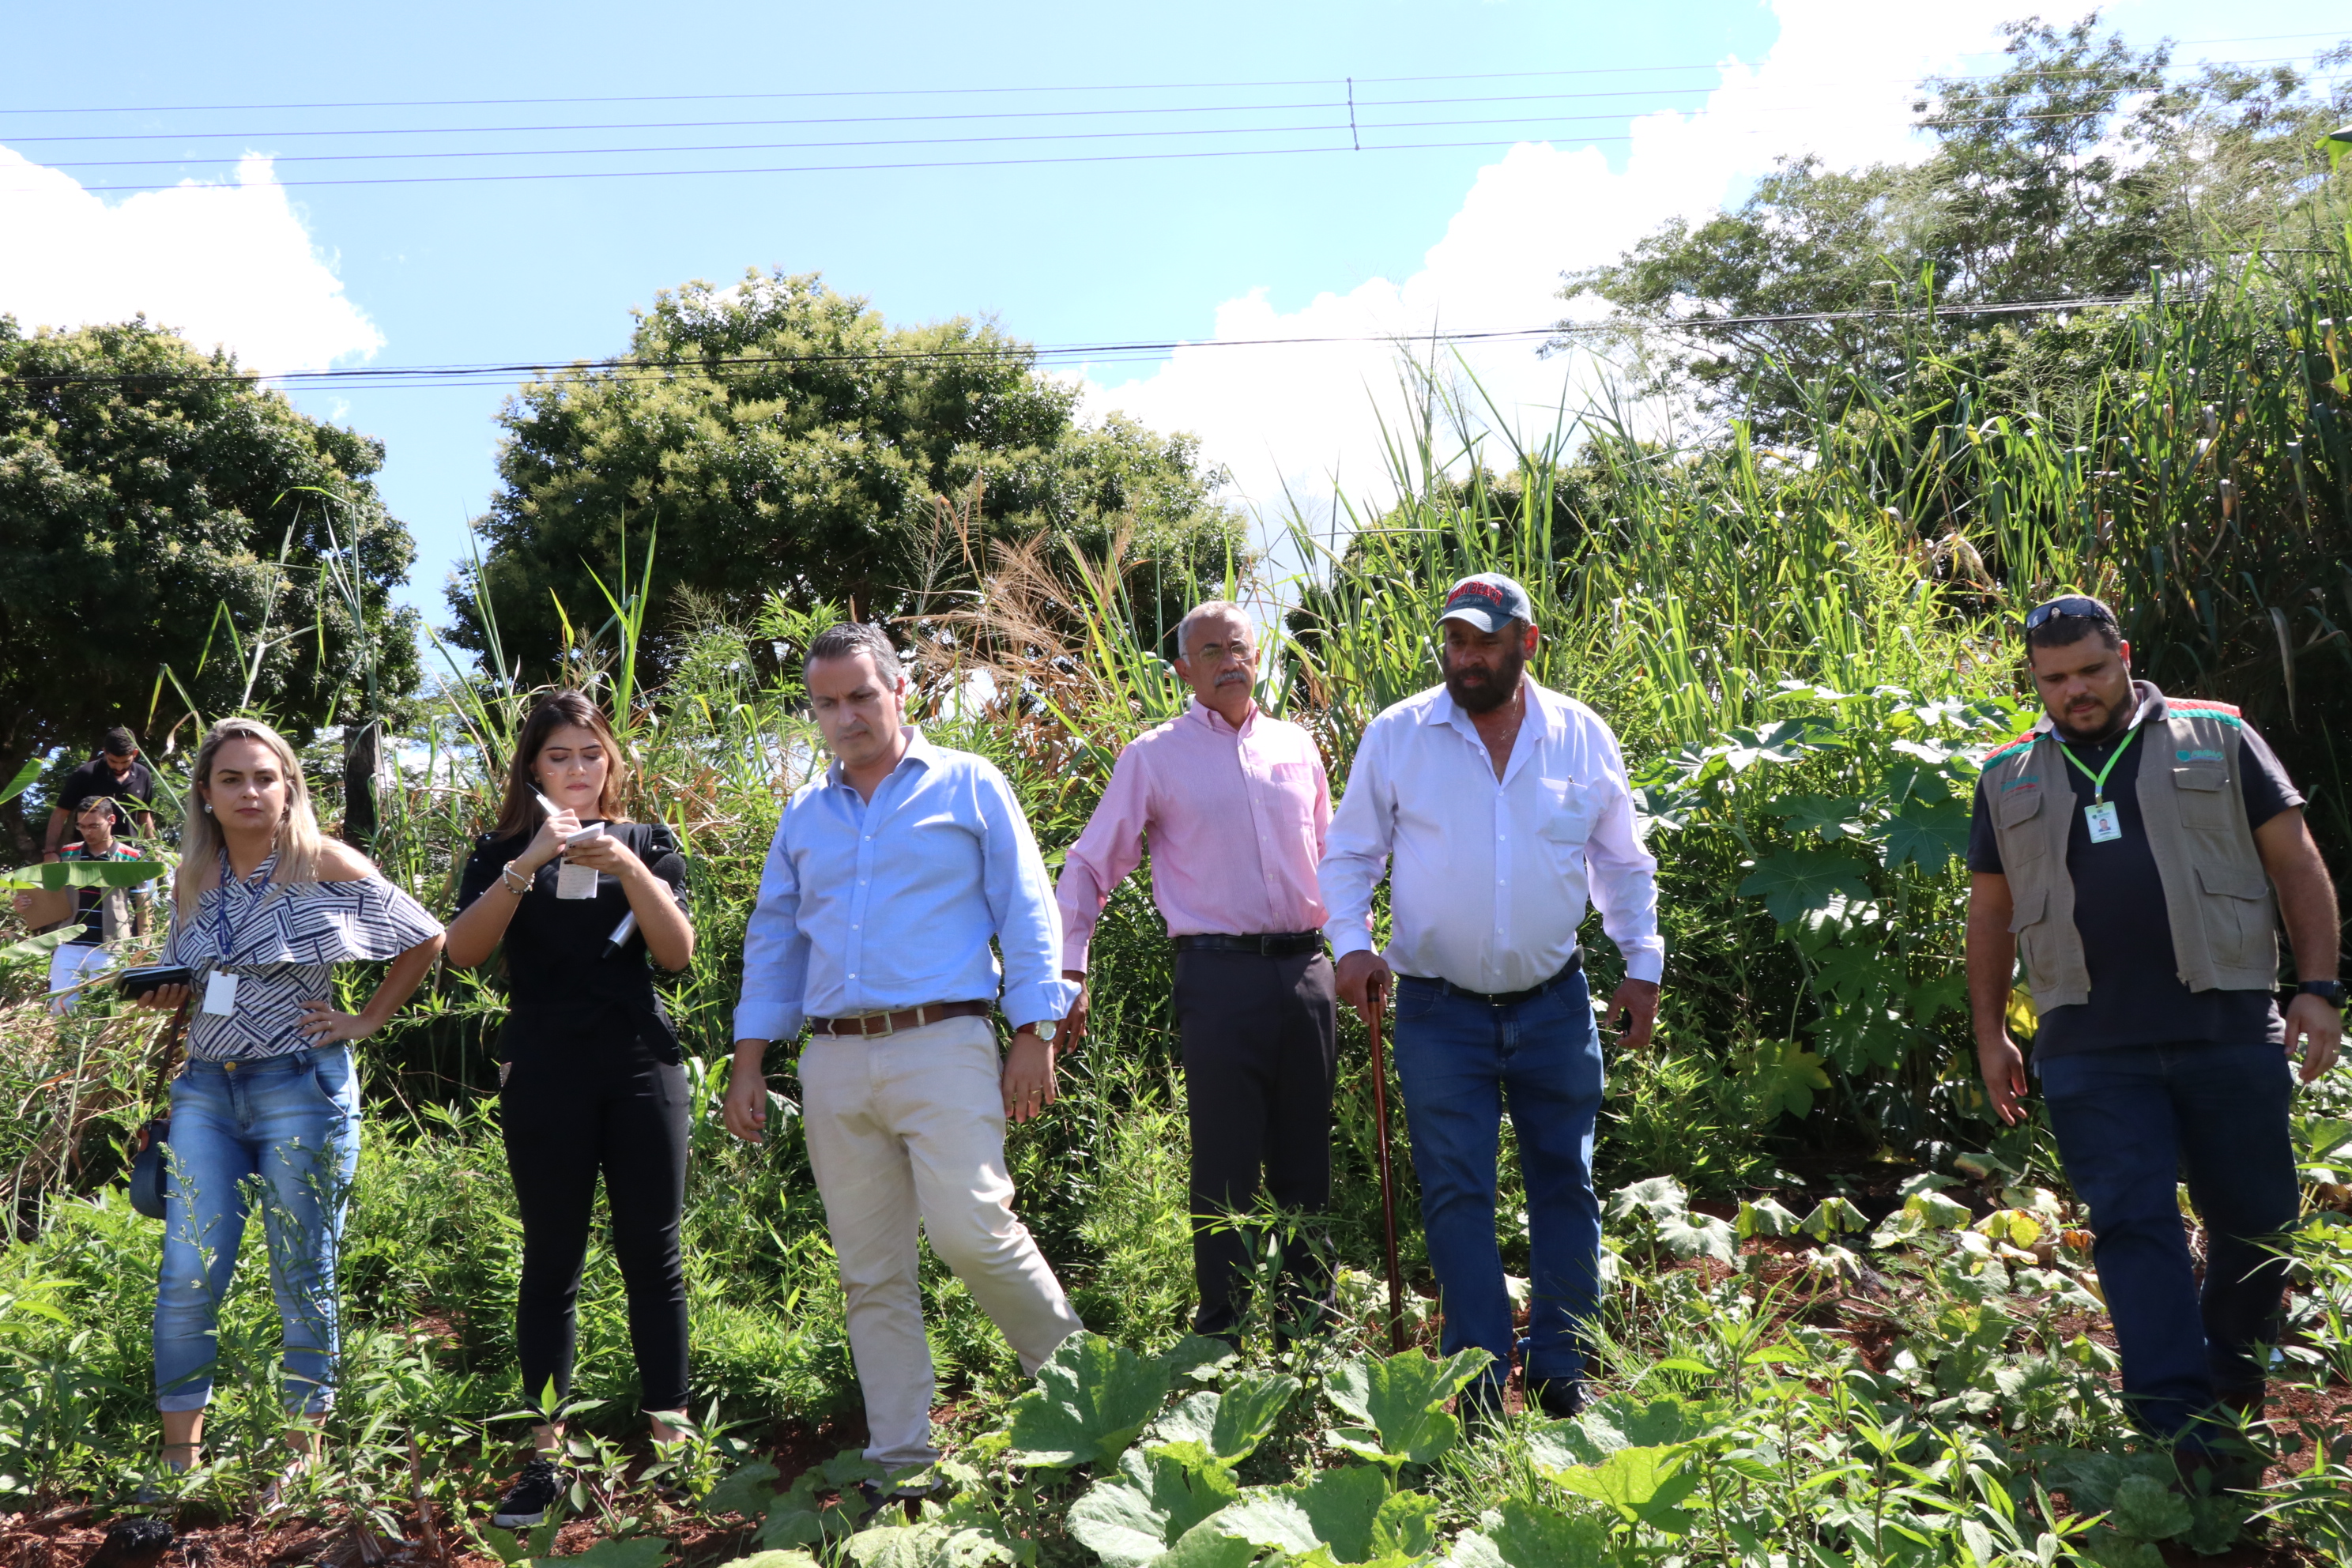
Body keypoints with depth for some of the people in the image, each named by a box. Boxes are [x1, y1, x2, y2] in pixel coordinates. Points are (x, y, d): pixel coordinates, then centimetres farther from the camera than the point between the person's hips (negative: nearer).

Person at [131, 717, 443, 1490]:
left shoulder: (326, 866, -6)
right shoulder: (192, 880, 8)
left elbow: (427, 938, 2)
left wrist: (367, 1021, 0)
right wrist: (165, 997, 0)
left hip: (301, 1087, -4)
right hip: (205, 1088, 4)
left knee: (302, 1279, 3)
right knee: (187, 1277, -2)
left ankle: (302, 1455, 15)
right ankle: (178, 1460, 9)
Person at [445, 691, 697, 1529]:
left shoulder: (647, 842, 10)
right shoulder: (503, 853, 8)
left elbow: (677, 952, -2)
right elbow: (463, 950, -7)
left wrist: (629, 869, -15)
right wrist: (527, 867, -17)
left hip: (642, 1067, 1)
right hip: (544, 1075, 0)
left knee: (653, 1256, 2)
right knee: (552, 1260, 1)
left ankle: (670, 1438, 8)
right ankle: (545, 1453, 5)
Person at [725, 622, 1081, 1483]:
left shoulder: (967, 785, 6)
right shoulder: (803, 816, 18)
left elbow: (1027, 914, 3)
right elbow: (772, 940, 21)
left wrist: (1035, 1034, -6)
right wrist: (749, 1061, 13)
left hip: (942, 1046, -4)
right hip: (835, 1063, 4)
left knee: (968, 1230, -18)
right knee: (871, 1274, 5)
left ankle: (1069, 1365, 7)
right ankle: (899, 1459, 12)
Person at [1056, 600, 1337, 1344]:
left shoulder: (1296, 746, 14)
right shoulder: (1154, 757, 3)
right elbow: (1088, 869, 4)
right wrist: (1068, 973, -5)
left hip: (1306, 969, 4)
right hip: (1219, 975, -4)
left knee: (1306, 1157, 9)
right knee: (1224, 1164, -2)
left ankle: (1313, 1322, 20)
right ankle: (1223, 1333, 7)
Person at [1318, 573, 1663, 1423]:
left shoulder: (1583, 737, 2)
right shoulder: (1396, 736, -2)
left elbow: (1623, 864, 13)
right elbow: (1349, 854, 6)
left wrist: (1643, 963, 6)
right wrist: (1350, 942, -9)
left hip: (1555, 1003, 2)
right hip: (1438, 1009, -1)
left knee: (1565, 1185, 8)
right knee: (1456, 1195, 1)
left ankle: (1559, 1369, 23)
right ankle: (1480, 1380, 11)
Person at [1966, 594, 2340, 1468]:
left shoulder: (2216, 739, 8)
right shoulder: (2009, 779, 13)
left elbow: (2296, 863, 7)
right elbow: (1991, 910, 18)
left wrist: (2318, 987, -3)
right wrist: (1990, 1033, 14)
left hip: (2230, 1032, 0)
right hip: (2090, 1051, 1)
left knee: (2256, 1220, 7)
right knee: (2134, 1224, -6)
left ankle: (2234, 1389, 30)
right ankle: (2180, 1431, -5)